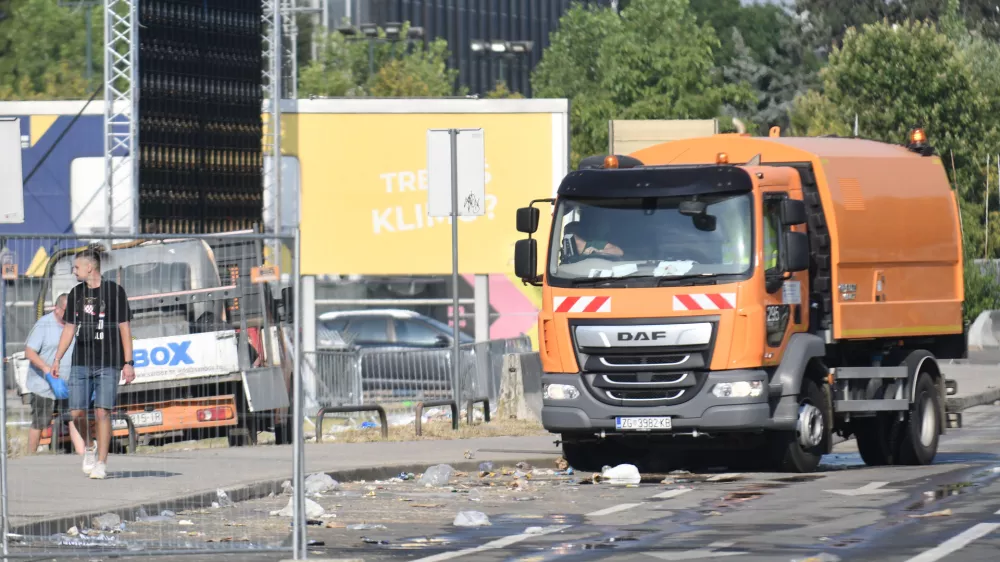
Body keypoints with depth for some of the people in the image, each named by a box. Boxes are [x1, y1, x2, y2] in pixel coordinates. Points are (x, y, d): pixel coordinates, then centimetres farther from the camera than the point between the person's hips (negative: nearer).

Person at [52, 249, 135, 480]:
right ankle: (90, 448, 24)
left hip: (108, 363, -4)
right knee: (77, 412, -3)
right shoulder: (76, 294, 12)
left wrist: (128, 363, -5)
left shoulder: (114, 291, -2)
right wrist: (57, 359, 11)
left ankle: (101, 463, -3)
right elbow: (69, 328, 17)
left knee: (102, 412, -9)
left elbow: (124, 328, -1)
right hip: (80, 363, 4)